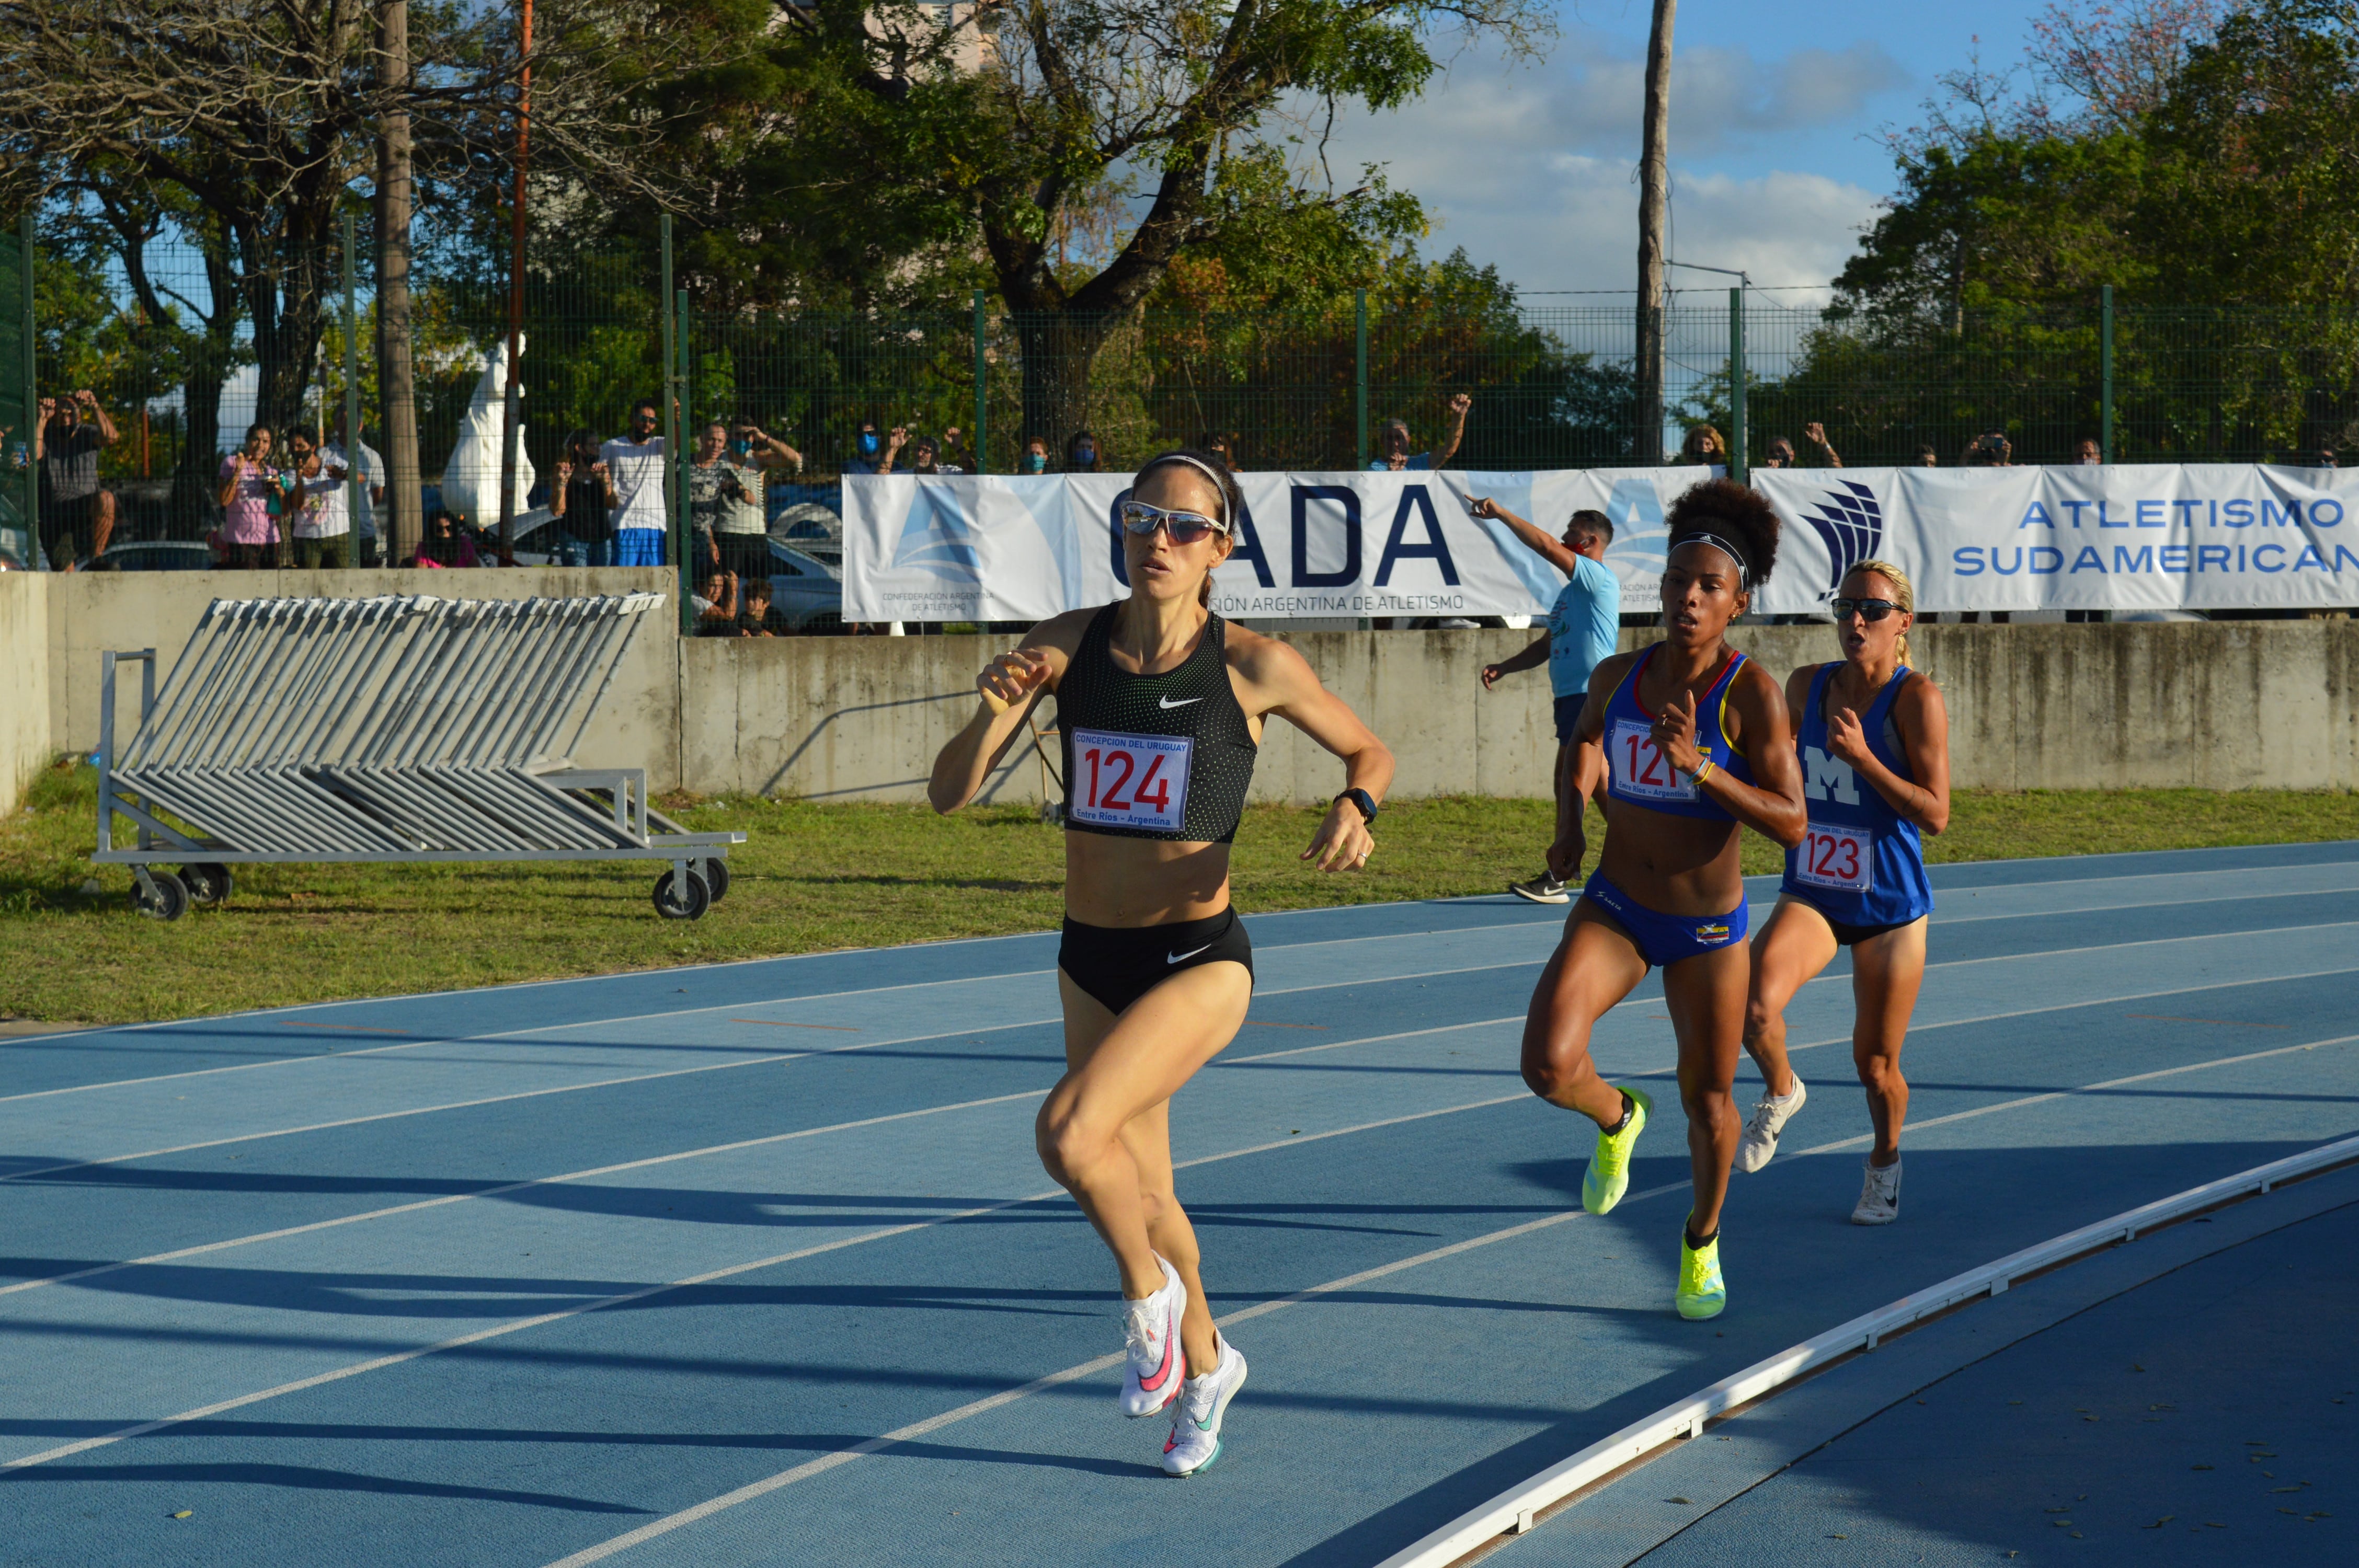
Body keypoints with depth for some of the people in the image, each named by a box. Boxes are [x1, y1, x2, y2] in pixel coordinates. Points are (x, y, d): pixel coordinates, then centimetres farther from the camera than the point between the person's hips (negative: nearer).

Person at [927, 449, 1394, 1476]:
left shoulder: (1252, 666, -11)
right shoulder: (1068, 645, -4)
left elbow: (1370, 751, 6)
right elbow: (950, 793, -4)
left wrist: (1356, 807, -16)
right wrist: (995, 713, -23)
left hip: (1198, 961, -5)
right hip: (1090, 961, 5)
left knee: (1069, 1132, -27)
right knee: (1141, 1193, 19)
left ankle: (1150, 1293, 1)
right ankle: (1205, 1364, 46)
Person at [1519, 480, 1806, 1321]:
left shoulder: (1751, 692, -16)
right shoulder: (1618, 676, -3)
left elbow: (1792, 822, -21)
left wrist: (1700, 767, -31)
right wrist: (1571, 822, 5)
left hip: (1707, 928, -2)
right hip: (1613, 910, 2)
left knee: (1707, 1100, 9)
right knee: (1549, 1064, -20)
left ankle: (1702, 1239, 40)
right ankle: (1616, 1117, 17)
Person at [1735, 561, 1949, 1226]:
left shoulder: (1917, 698, -14)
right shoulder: (1808, 685, 0)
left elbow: (1935, 814, -19)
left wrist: (1862, 757, -27)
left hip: (1889, 905, -3)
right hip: (1811, 895, 3)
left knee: (1875, 1066, 8)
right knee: (1755, 1004, -26)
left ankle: (1884, 1161, 39)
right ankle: (1780, 1092, 5)